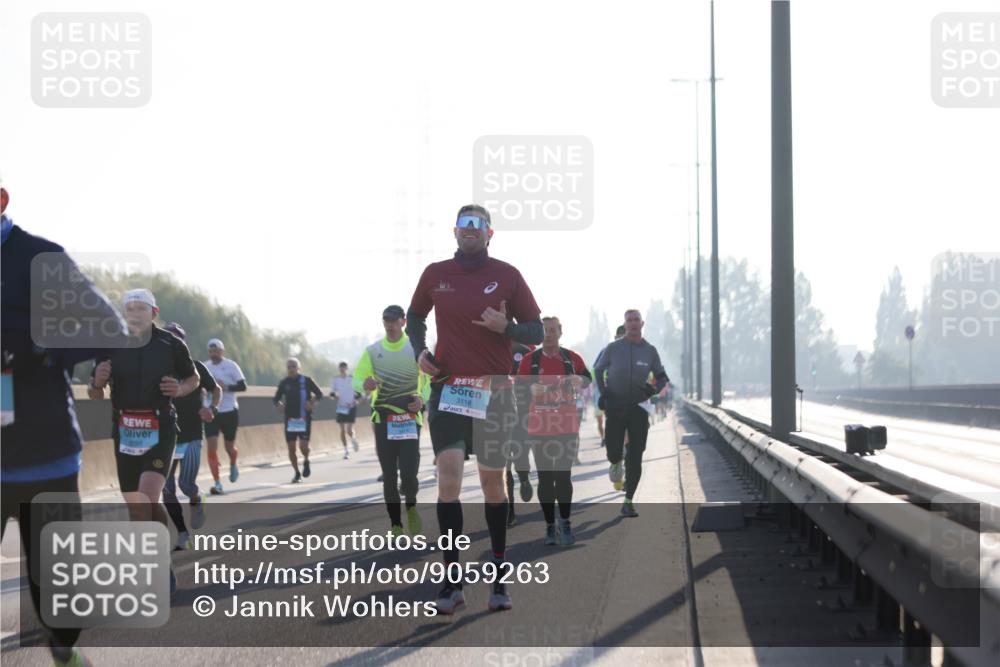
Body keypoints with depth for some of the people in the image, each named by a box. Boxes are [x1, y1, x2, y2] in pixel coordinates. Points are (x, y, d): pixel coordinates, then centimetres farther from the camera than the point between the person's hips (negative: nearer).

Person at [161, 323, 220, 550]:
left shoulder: (195, 367, -2)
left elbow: (216, 389, 11)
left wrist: (212, 408, -8)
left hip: (192, 437, -2)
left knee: (187, 484, -13)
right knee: (167, 489, -2)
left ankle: (197, 502, 24)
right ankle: (182, 535, 9)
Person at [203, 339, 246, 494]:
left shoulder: (231, 366, -5)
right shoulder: (205, 367, 5)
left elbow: (243, 386, -9)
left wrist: (226, 387, -23)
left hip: (230, 411, -2)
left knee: (229, 447, 8)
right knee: (212, 446, -11)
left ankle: (233, 465, 44)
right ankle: (217, 483, -11)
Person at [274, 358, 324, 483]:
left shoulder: (306, 381, -2)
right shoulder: (284, 383, 5)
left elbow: (319, 393, 0)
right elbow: (276, 398, 12)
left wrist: (312, 403, -17)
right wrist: (278, 404, -9)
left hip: (304, 418, -3)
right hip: (290, 419, 3)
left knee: (304, 446, -14)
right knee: (291, 448, 0)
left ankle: (306, 461, 20)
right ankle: (297, 474, 15)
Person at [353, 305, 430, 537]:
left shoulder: (416, 349, 2)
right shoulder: (373, 351, 6)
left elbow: (431, 379, 7)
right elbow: (356, 380, 4)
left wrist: (422, 399, -12)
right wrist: (365, 385, -21)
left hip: (410, 418, -2)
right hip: (383, 419, 2)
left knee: (409, 473, -12)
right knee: (389, 476, 1)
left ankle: (411, 507, 18)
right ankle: (395, 525, 10)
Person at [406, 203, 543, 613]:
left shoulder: (507, 276, 2)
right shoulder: (435, 274, 6)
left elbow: (535, 332, 4)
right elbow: (415, 316, 23)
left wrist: (505, 326, -15)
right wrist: (419, 350, 5)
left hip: (494, 391, 0)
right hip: (448, 387, 0)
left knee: (492, 480, 7)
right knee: (448, 475, -12)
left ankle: (500, 576, 19)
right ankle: (452, 581, -10)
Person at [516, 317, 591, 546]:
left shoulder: (571, 358, 6)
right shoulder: (529, 360, 3)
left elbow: (586, 378, 2)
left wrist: (580, 379, -21)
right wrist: (532, 388, -23)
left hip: (567, 428, 0)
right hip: (539, 429, 0)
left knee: (564, 476, -1)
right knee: (545, 478, 3)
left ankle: (565, 524, 8)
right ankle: (550, 526, 9)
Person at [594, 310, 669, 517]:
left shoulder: (650, 351, 1)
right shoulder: (613, 348, -3)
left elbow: (662, 378, 12)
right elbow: (598, 370, 13)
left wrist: (654, 389, -10)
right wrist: (603, 392, -1)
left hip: (639, 408, 1)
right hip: (615, 407, -1)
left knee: (635, 459, -4)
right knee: (614, 452, -3)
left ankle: (628, 502, 2)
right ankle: (615, 463, 37)